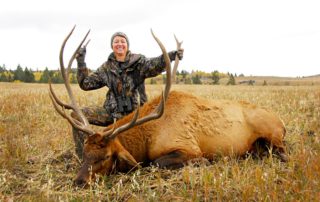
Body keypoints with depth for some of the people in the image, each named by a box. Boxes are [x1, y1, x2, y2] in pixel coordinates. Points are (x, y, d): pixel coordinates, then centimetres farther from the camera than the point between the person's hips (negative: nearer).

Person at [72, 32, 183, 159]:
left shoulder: (138, 62, -2)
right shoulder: (106, 68, 9)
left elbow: (154, 65, -22)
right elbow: (86, 84, 11)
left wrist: (170, 56, -41)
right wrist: (81, 63, 0)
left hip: (134, 112, -3)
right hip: (112, 112, 3)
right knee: (77, 115, -10)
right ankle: (83, 156, -4)